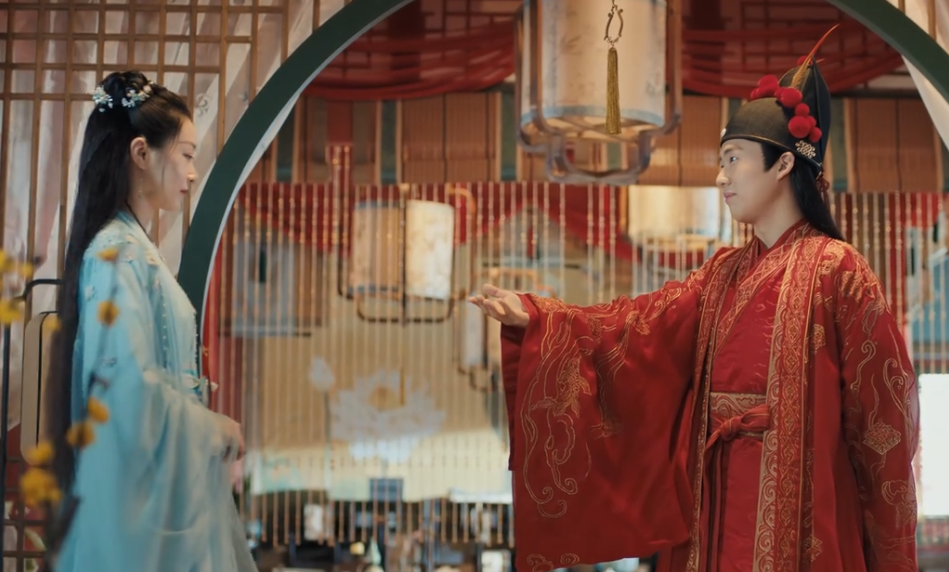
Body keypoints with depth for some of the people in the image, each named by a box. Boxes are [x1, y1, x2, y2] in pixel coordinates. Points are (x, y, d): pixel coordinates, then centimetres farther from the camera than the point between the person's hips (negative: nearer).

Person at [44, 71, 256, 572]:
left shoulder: (130, 246, 13)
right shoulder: (119, 251, -15)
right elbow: (132, 385, -22)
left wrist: (205, 426, 11)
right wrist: (211, 428, -10)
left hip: (163, 480, 9)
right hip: (143, 484, -9)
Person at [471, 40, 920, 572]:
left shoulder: (835, 268, -7)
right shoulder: (724, 272, 12)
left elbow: (883, 401, -7)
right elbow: (640, 323, 5)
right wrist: (534, 317, -7)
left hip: (795, 500, -6)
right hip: (718, 490, 6)